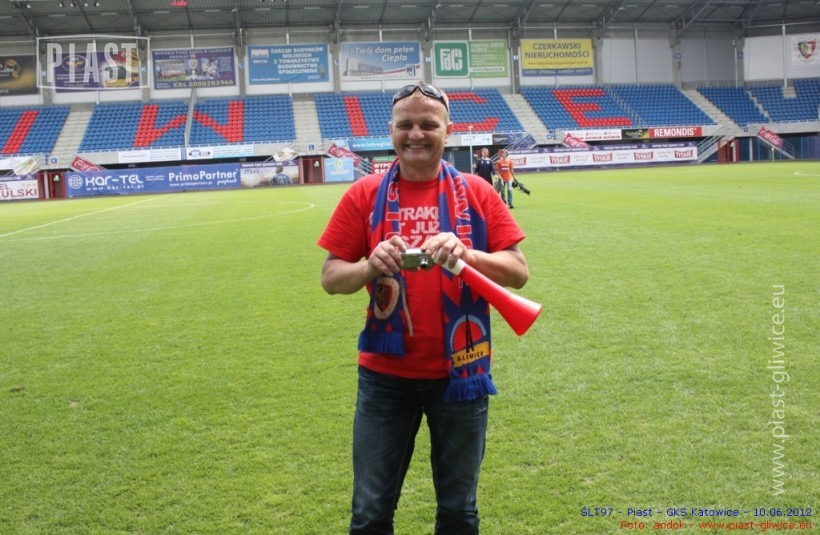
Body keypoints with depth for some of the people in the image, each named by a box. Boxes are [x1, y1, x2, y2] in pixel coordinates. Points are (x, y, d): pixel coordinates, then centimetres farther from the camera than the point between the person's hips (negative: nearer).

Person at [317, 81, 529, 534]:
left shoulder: (476, 193, -1)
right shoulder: (364, 194, -1)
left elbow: (518, 273, -4)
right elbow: (330, 279, 0)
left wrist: (466, 255, -22)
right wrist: (369, 265, -21)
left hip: (460, 372, 0)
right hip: (385, 375, 0)